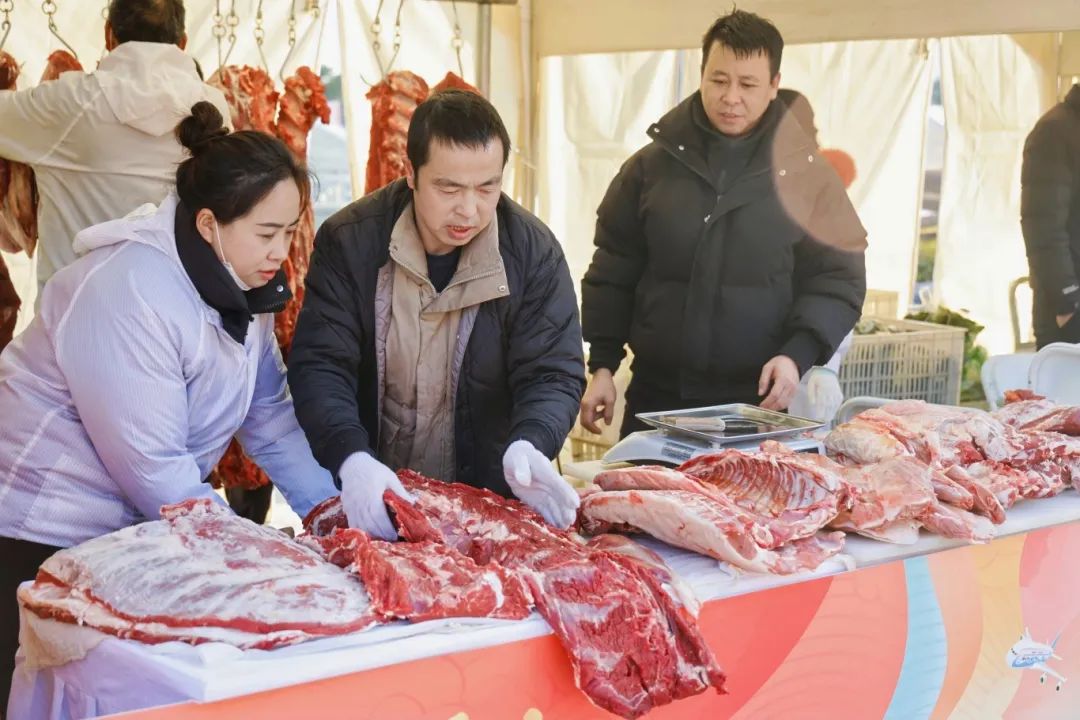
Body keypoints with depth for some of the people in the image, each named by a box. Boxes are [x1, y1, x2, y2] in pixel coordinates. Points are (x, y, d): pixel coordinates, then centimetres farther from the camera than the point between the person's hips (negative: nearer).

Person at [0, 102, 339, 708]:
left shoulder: (242, 280, 1)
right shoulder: (130, 293, -26)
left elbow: (269, 413, 4)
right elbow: (153, 469, -26)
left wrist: (333, 505, -7)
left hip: (133, 529, 8)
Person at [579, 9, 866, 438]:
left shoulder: (805, 173, 1)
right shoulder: (653, 164, 4)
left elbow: (837, 281, 0)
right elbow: (613, 274, 8)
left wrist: (797, 354, -15)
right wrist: (602, 366, 2)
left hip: (759, 403, -1)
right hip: (656, 396, 1)